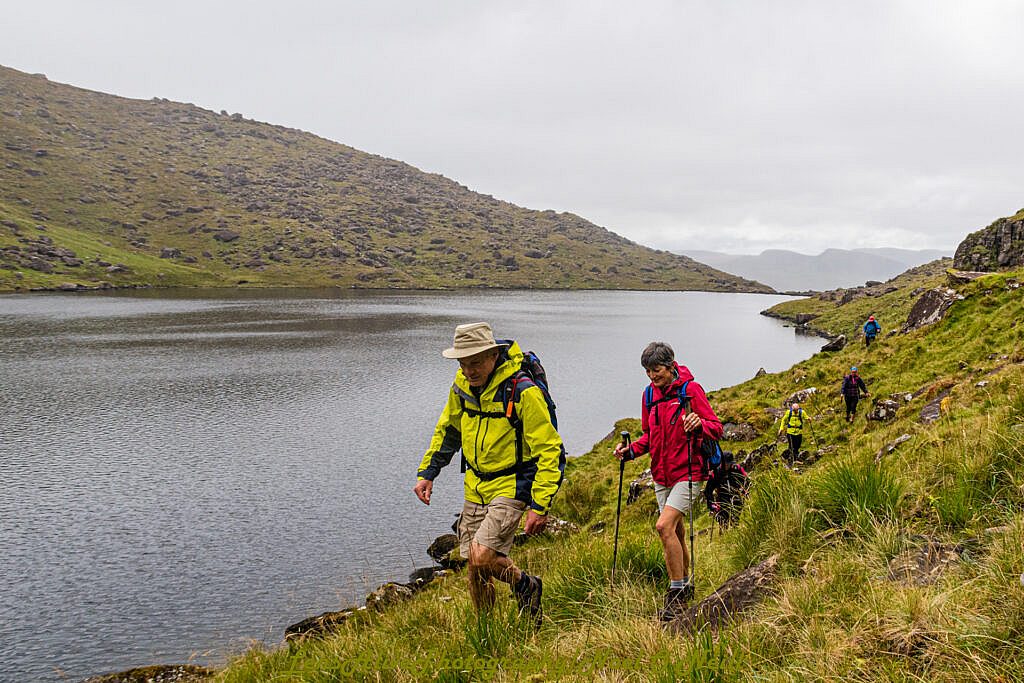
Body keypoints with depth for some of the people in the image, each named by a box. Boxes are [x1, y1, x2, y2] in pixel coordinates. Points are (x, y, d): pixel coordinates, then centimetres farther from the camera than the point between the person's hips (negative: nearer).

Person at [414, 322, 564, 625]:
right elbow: (447, 429, 18)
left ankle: (526, 586, 10)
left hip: (512, 486, -6)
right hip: (476, 486, 6)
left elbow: (550, 452, -18)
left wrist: (540, 506, -21)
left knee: (481, 556, -20)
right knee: (475, 573, 10)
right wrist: (427, 472, 12)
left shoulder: (523, 392, -21)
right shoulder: (462, 385, -1)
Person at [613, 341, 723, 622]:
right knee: (675, 532, 13)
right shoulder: (649, 394, 9)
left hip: (687, 473, -7)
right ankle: (685, 587, 29)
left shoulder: (690, 389, -10)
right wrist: (631, 450, 2)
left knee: (664, 526, -19)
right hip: (661, 475, 7)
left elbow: (716, 428, -10)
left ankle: (676, 591, -8)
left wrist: (699, 424, -31)